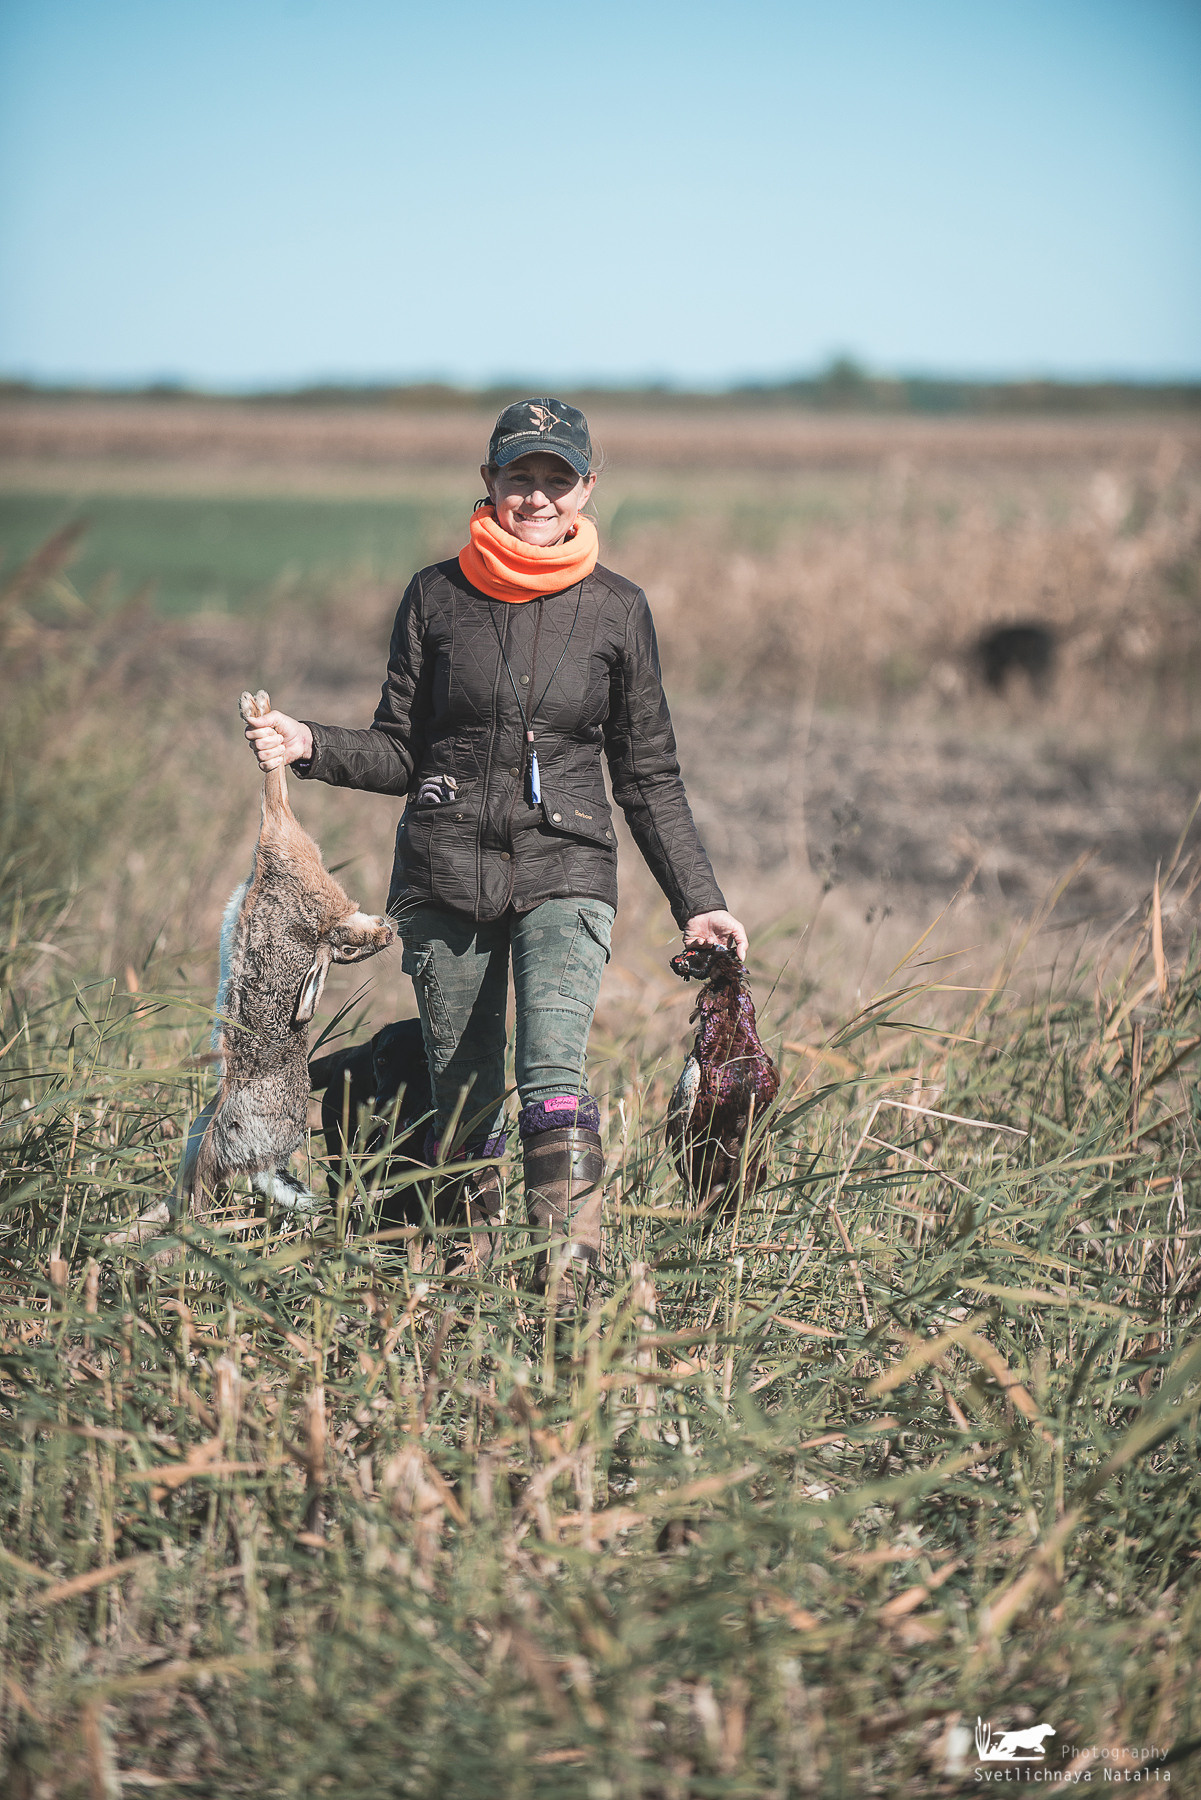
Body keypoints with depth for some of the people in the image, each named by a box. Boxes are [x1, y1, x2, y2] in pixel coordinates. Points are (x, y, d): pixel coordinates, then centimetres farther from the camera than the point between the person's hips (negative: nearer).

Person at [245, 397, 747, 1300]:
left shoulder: (617, 609, 5)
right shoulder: (435, 596, 6)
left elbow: (649, 777, 10)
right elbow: (402, 751, 10)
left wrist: (699, 902, 6)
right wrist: (311, 745, -9)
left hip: (564, 872, -1)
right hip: (445, 873, 1)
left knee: (554, 1072, -21)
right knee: (463, 1096, 4)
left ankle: (569, 1276, -23)